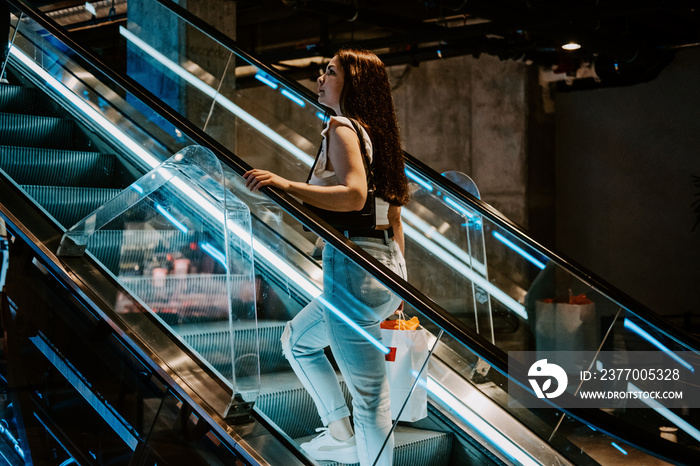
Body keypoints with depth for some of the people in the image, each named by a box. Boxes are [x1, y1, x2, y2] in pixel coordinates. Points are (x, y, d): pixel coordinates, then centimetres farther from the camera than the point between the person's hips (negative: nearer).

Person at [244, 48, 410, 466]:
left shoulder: (341, 127, -8)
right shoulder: (376, 132, 17)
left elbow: (353, 196, -26)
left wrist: (286, 185, -29)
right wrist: (395, 279, 22)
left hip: (355, 264, -10)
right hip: (388, 265, 10)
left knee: (370, 394, -3)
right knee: (297, 338, 27)